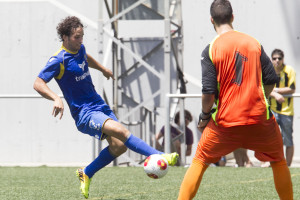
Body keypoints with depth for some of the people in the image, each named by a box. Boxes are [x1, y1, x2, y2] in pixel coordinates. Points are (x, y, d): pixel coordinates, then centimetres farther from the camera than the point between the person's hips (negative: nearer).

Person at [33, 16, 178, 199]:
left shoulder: (79, 49, 8)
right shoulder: (59, 60, -15)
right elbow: (38, 84, -20)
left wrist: (102, 68, 43)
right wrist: (56, 99, -34)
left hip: (99, 106, 8)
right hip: (84, 113, -8)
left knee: (119, 146, -1)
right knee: (120, 130, -28)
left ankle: (86, 173, 20)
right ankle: (159, 156, -30)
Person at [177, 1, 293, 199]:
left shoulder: (211, 50, -6)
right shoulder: (254, 43, 3)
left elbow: (208, 91, -10)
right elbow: (271, 80, 4)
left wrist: (204, 116, 5)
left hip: (225, 121, -1)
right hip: (260, 119, 1)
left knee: (199, 162, 13)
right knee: (279, 161, 19)